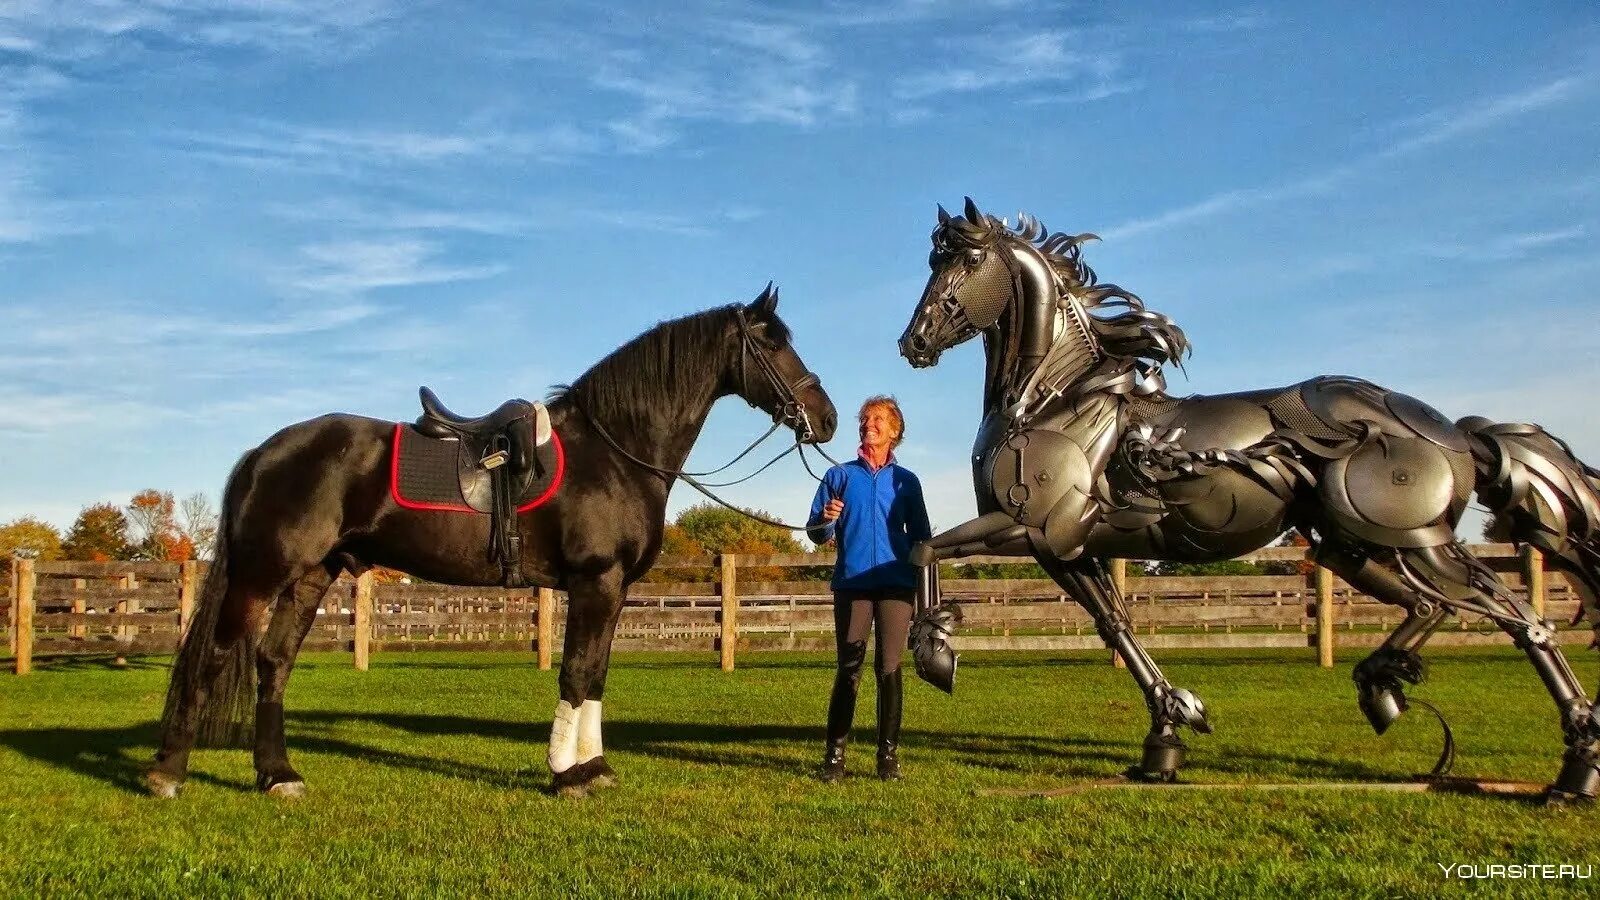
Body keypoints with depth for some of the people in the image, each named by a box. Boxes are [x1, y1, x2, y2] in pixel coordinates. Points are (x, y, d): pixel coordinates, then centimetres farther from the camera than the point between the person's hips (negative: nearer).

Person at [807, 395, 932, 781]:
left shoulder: (906, 481, 12)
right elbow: (816, 534, 8)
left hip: (896, 584, 1)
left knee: (889, 669, 0)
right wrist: (826, 521, -15)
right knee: (849, 669, -1)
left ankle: (888, 755, 5)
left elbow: (921, 538, 14)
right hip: (852, 584, 0)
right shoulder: (839, 475, 10)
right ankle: (834, 754, 3)